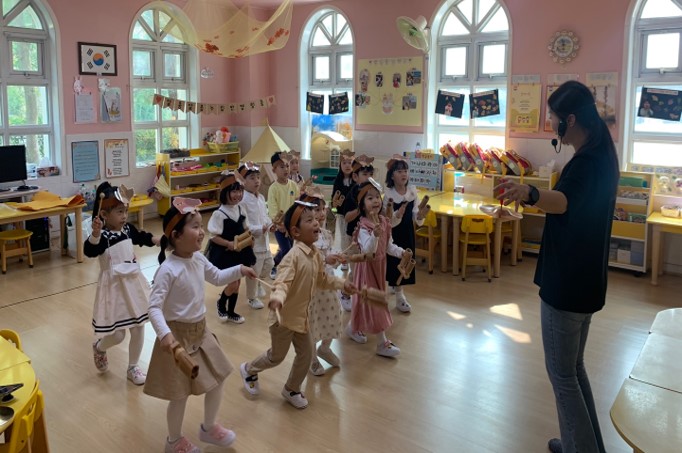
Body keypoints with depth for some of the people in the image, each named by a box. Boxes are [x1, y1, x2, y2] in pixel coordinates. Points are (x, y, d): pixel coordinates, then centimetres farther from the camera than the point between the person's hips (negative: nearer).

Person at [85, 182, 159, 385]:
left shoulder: (128, 229, 1)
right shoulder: (102, 235, -20)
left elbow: (143, 238, 21)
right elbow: (89, 251, -39)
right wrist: (95, 234, -55)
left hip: (134, 283, 7)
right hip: (114, 286, -6)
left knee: (138, 328, 11)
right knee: (117, 335, 0)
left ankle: (133, 367, 29)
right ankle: (99, 347, 36)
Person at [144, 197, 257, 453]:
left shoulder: (198, 259, -2)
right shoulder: (168, 269, -25)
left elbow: (216, 277, 17)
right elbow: (154, 307, -27)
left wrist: (239, 270, 2)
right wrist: (165, 335, -41)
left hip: (200, 331, 8)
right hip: (179, 335, -8)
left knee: (218, 379, 17)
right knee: (180, 394, 8)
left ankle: (208, 428, 41)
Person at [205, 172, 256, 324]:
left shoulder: (241, 210, 2)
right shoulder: (219, 214, -18)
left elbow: (245, 229, 14)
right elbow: (214, 237, -16)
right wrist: (229, 244, -26)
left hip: (240, 251, 6)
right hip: (224, 253, -6)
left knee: (236, 283, 13)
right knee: (233, 283, -8)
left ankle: (231, 312, 31)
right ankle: (221, 304, 23)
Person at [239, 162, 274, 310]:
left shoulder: (261, 197, 6)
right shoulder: (242, 200, -21)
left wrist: (270, 225, -3)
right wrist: (260, 229, -27)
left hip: (264, 240, 8)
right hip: (252, 241, -8)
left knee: (269, 264, 22)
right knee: (254, 271, 4)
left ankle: (258, 282, 49)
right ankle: (252, 298, 23)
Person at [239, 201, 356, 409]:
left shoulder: (316, 255, -1)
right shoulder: (294, 256, -27)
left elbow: (322, 280, 14)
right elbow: (282, 282, -36)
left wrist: (342, 284, 12)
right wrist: (277, 297, -55)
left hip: (301, 315, 8)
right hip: (284, 315, -8)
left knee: (306, 354, 14)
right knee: (276, 356, 11)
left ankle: (291, 390, 36)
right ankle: (249, 369, 40)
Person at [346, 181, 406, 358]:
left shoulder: (384, 222, -1)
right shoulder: (363, 226, -24)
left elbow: (389, 246, 4)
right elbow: (368, 250, -36)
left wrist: (401, 252, -13)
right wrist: (375, 234, -51)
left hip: (380, 265, 8)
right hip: (367, 266, -8)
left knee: (367, 300, 20)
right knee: (374, 300, -3)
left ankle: (353, 328, 41)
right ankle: (382, 343, 4)